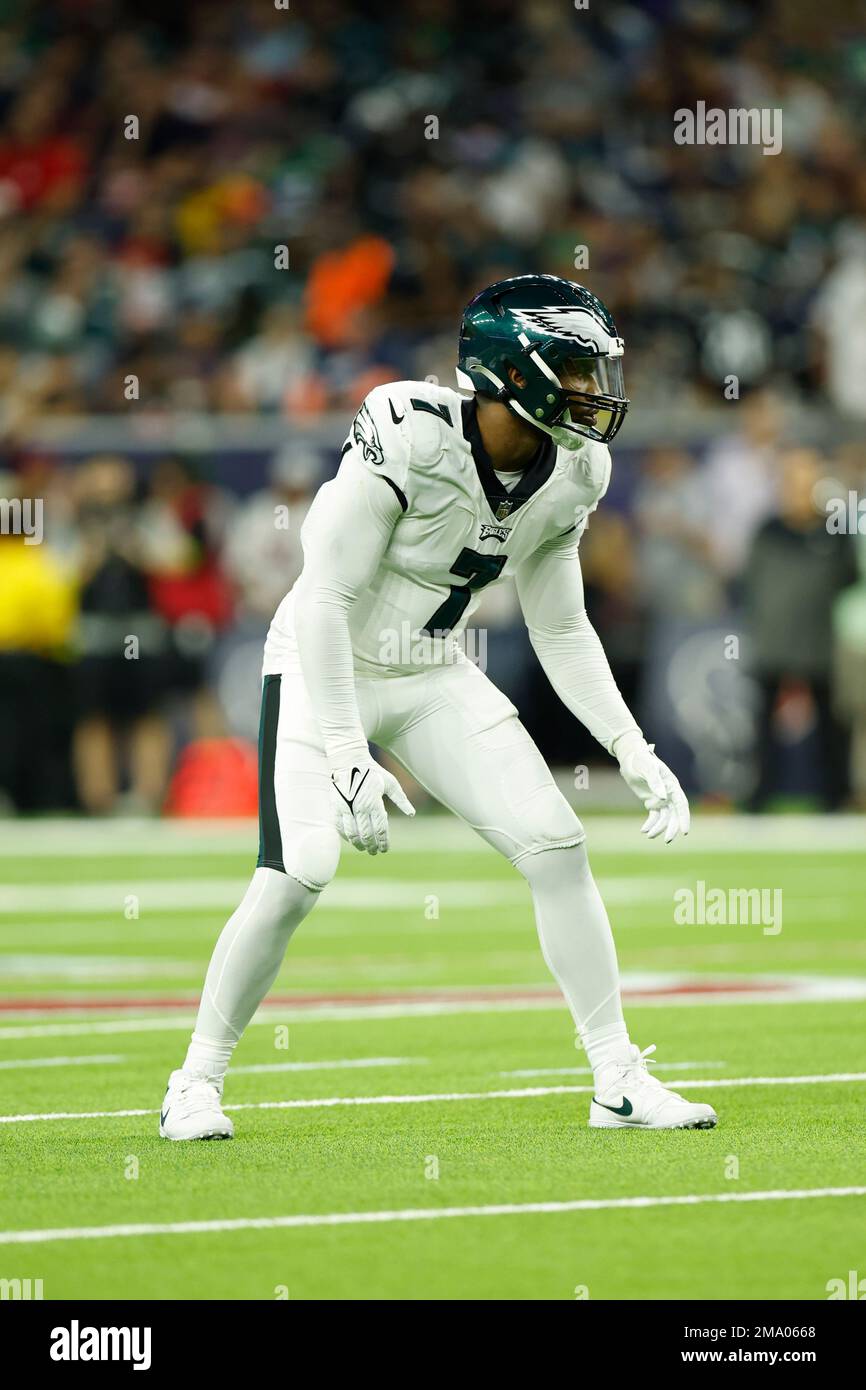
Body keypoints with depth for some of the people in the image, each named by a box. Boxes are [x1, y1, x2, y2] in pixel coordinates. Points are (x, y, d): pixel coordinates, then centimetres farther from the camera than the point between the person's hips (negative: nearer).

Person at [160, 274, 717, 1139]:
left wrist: (633, 752, 0)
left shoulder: (569, 475, -5)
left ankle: (620, 1081, 4)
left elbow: (562, 632, 8)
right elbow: (324, 603, -24)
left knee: (557, 848, -5)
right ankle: (196, 1083, -2)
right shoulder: (407, 435, -27)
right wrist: (346, 758, -29)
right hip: (326, 674, -6)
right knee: (297, 874, -19)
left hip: (435, 679, 6)